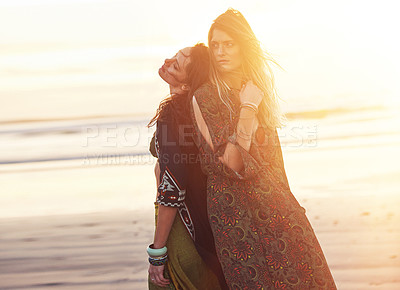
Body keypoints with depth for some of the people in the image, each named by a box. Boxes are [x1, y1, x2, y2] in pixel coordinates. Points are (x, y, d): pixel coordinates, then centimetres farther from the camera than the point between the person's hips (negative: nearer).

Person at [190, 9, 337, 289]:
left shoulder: (259, 90, 9)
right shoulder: (204, 98, -9)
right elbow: (231, 162, -18)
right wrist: (248, 107, -15)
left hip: (276, 204, 5)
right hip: (236, 210, -5)